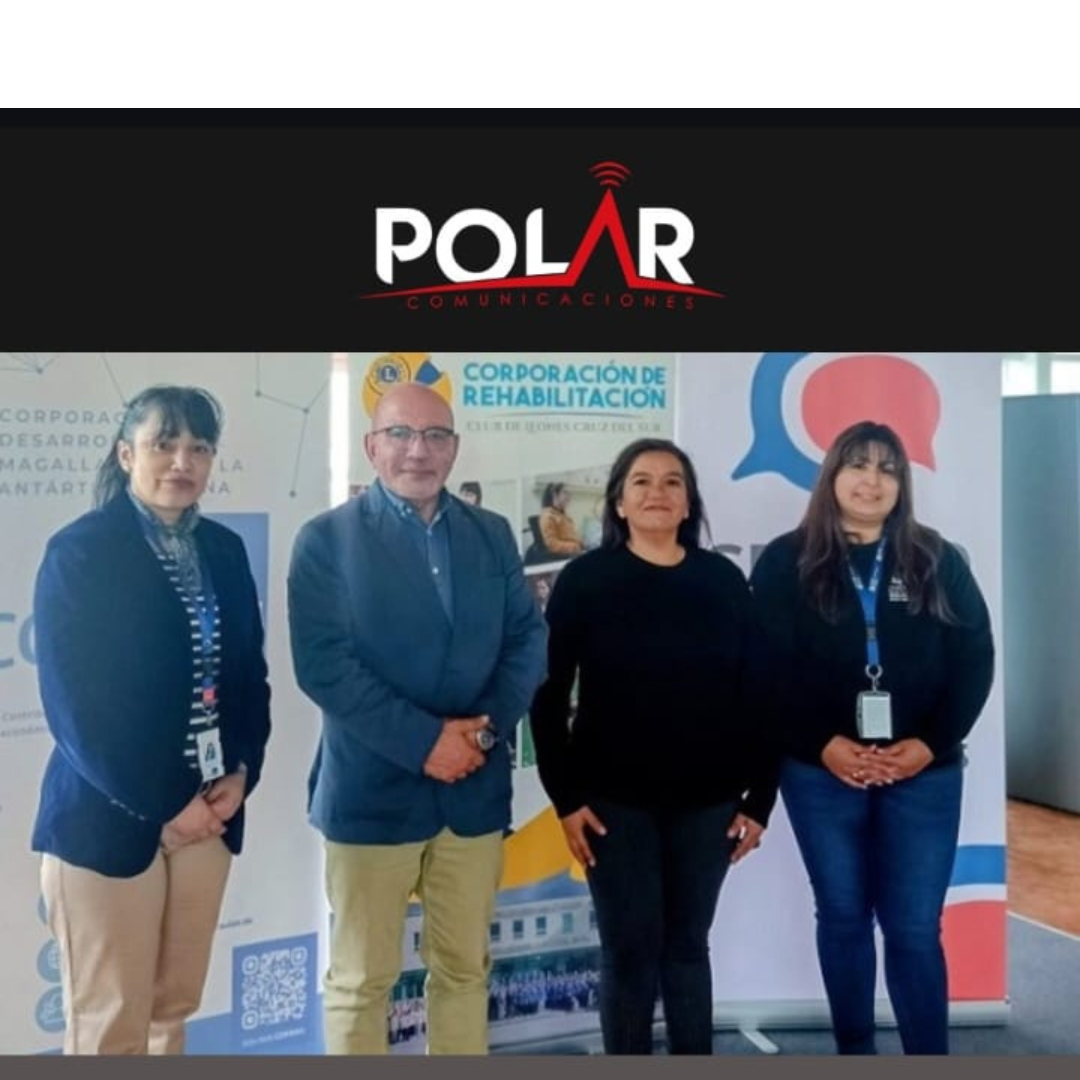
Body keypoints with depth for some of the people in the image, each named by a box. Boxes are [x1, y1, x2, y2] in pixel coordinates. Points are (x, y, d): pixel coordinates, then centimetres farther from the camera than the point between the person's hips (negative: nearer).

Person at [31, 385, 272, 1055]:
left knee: (174, 1006, 13)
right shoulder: (79, 551, -7)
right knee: (109, 1022, 4)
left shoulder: (225, 550, 8)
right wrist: (160, 804, -13)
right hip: (107, 815, -4)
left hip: (209, 809, 5)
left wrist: (241, 773, -5)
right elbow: (73, 702, -12)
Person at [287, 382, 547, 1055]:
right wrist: (425, 741, -17)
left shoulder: (493, 534, 9)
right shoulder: (328, 538, -4)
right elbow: (322, 664, -12)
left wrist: (488, 724, -12)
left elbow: (528, 637, 5)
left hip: (475, 788, 4)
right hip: (372, 789, -3)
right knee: (361, 980, 9)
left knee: (465, 968, 16)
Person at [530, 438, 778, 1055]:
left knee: (688, 944, 14)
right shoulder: (585, 580, -4)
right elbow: (549, 695, -5)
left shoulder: (724, 580, 2)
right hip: (616, 800, -2)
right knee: (631, 949, 6)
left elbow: (755, 694, 3)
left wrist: (759, 797, 1)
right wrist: (566, 796, -9)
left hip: (706, 800, 2)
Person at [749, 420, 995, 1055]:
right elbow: (770, 669, -5)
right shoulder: (787, 562, 0)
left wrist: (932, 743, -9)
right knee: (843, 917, 12)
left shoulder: (939, 561, 6)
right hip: (821, 772, 0)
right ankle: (855, 1054, 28)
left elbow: (975, 658, 2)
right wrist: (823, 744, -15)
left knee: (916, 928, 2)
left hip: (923, 772, 1)